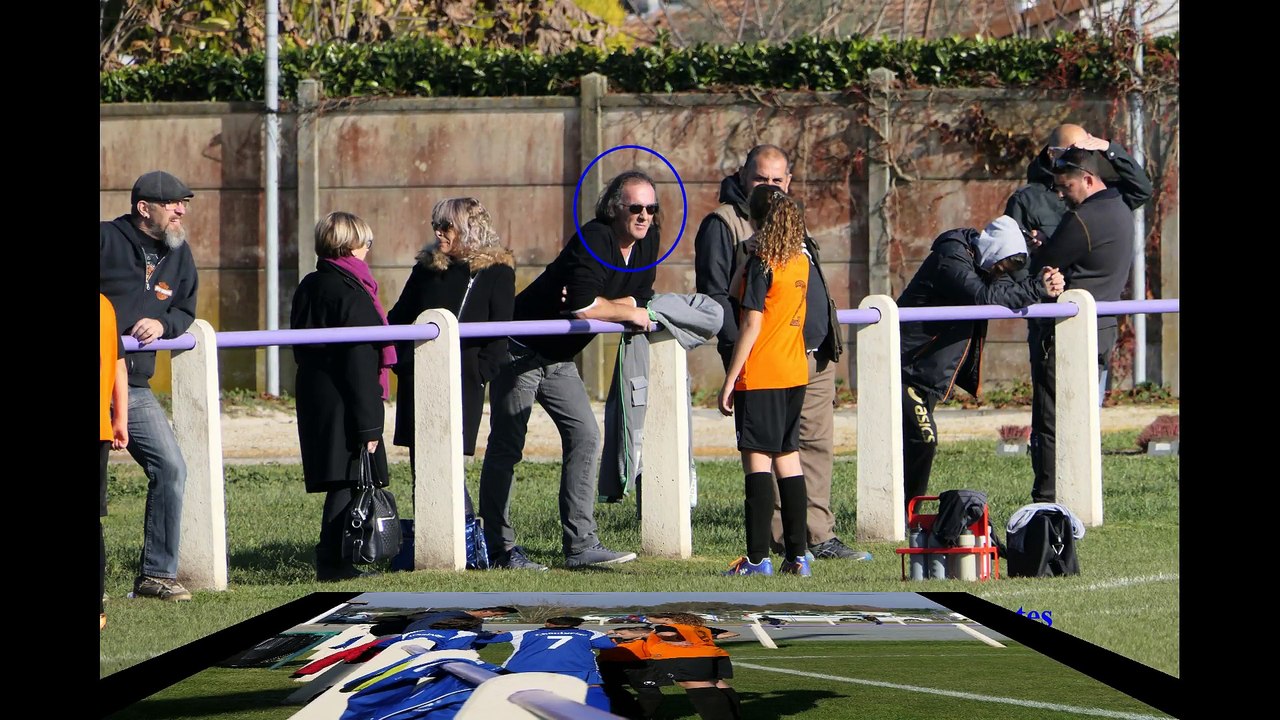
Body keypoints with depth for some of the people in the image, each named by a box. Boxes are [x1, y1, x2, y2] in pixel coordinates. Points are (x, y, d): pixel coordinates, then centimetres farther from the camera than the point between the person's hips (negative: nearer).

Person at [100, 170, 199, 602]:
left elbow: (185, 311, 18)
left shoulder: (179, 254, 12)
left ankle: (156, 573, 10)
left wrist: (163, 325, -3)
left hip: (134, 388, 6)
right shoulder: (106, 240, -7)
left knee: (171, 468, 0)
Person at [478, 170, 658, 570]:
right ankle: (498, 548, 4)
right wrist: (629, 313, -15)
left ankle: (580, 545, -1)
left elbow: (640, 301, 3)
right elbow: (583, 307, -32)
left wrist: (600, 304, -16)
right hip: (520, 352, -8)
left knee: (585, 435, -1)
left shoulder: (647, 242, 2)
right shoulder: (594, 240, -24)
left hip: (559, 359, 8)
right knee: (506, 446, -2)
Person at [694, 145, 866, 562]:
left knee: (818, 445, 6)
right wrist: (739, 349, -17)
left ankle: (818, 536, 10)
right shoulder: (723, 224, -2)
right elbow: (714, 294, -9)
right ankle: (788, 540, -4)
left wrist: (829, 340, 22)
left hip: (815, 359, 8)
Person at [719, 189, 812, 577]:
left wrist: (729, 380, -12)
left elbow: (752, 324, -15)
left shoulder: (761, 264, -12)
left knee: (757, 458, -5)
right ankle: (797, 555, 11)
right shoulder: (801, 262, 8)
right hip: (794, 373, 7)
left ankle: (758, 558, -7)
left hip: (760, 375, -7)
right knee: (787, 457, 11)